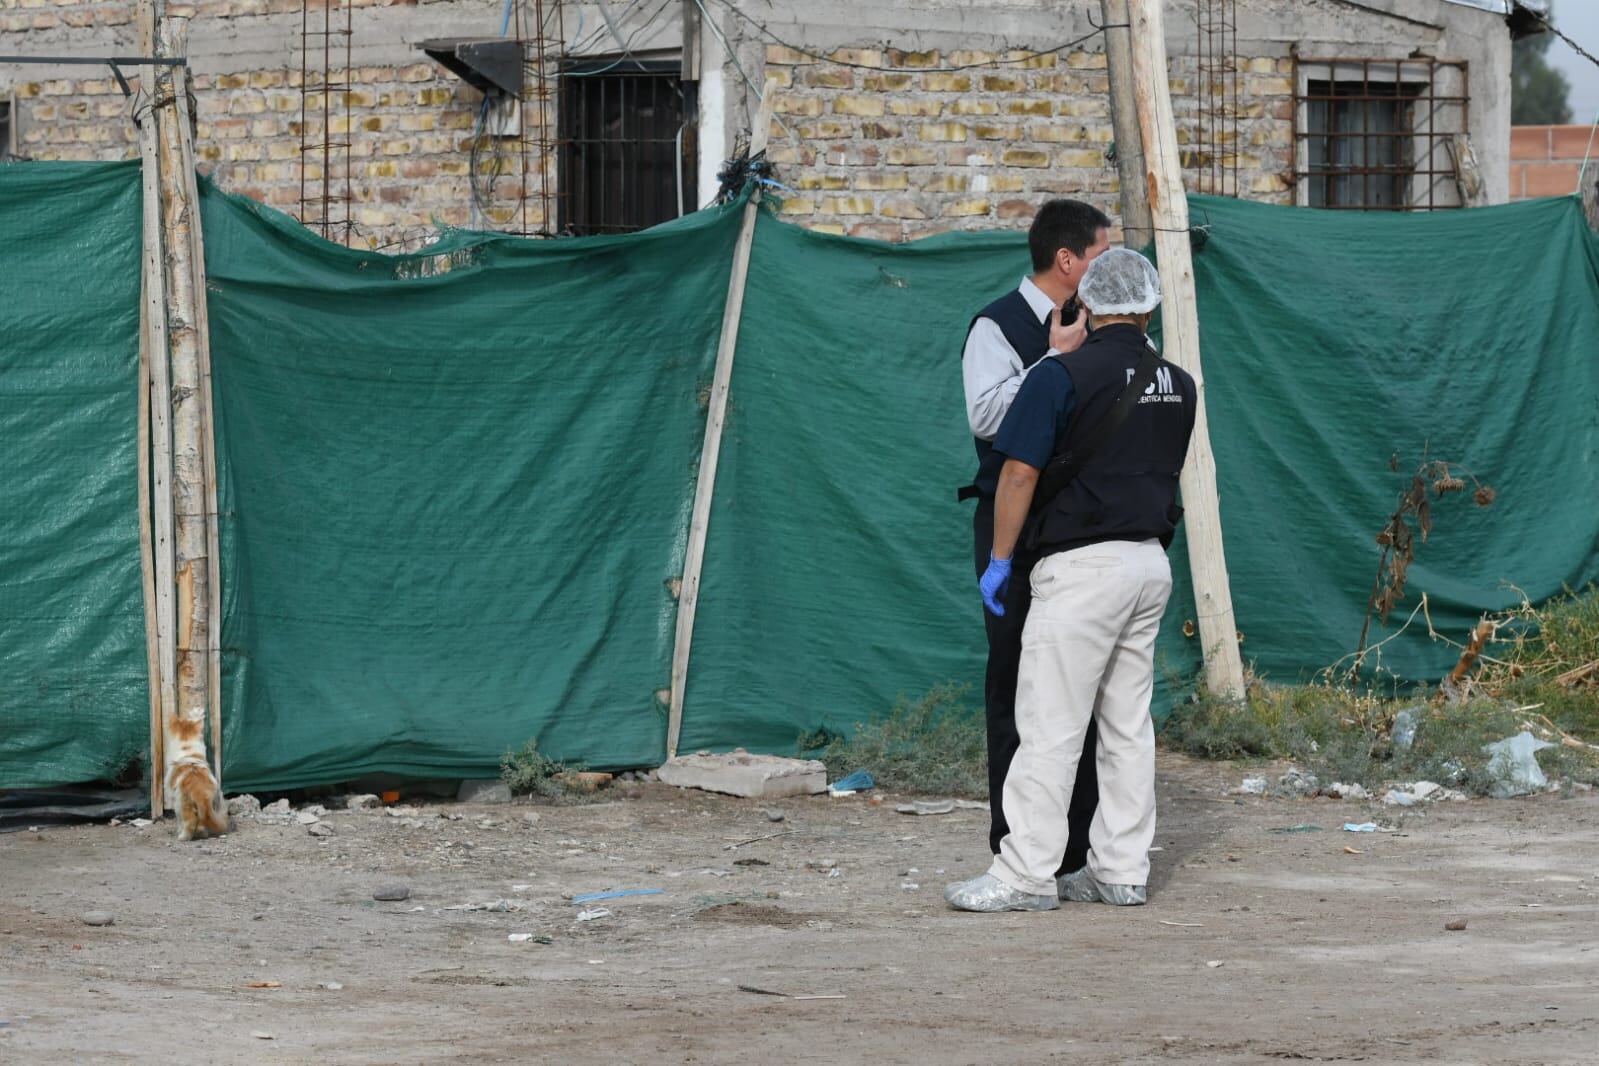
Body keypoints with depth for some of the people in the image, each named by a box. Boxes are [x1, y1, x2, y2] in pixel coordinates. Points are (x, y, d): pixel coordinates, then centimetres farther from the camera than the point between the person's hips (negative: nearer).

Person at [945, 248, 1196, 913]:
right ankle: (1121, 870, 13)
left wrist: (1000, 561, -5)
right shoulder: (1178, 385, 10)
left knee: (1049, 726, -6)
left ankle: (1026, 875, -7)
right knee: (1128, 725, 11)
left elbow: (1019, 471, -13)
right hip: (1152, 563, 7)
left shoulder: (1063, 376, -11)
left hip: (1083, 565, -7)